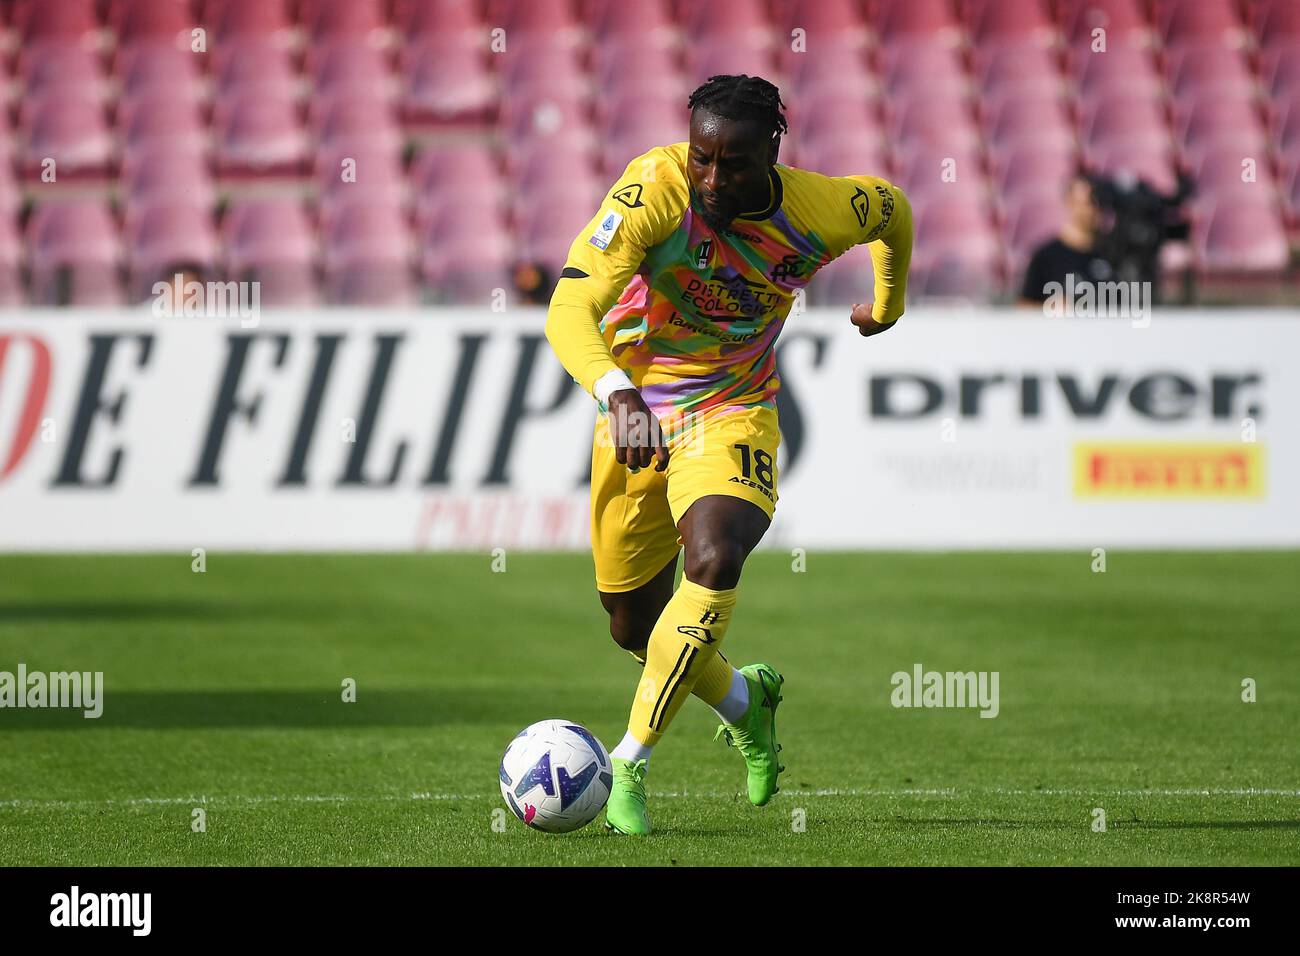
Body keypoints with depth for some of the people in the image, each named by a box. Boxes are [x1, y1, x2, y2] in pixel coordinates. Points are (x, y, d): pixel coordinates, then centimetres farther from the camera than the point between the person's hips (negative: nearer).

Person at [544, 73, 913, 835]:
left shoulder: (824, 212, -18)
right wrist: (618, 395, -54)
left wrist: (889, 304, 26)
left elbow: (893, 206, 8)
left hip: (734, 413, -1)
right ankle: (744, 700, 44)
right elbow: (570, 311, -36)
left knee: (714, 559, -30)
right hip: (636, 411, 1)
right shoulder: (656, 189, -26)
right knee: (633, 623, 10)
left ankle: (628, 767, -22)